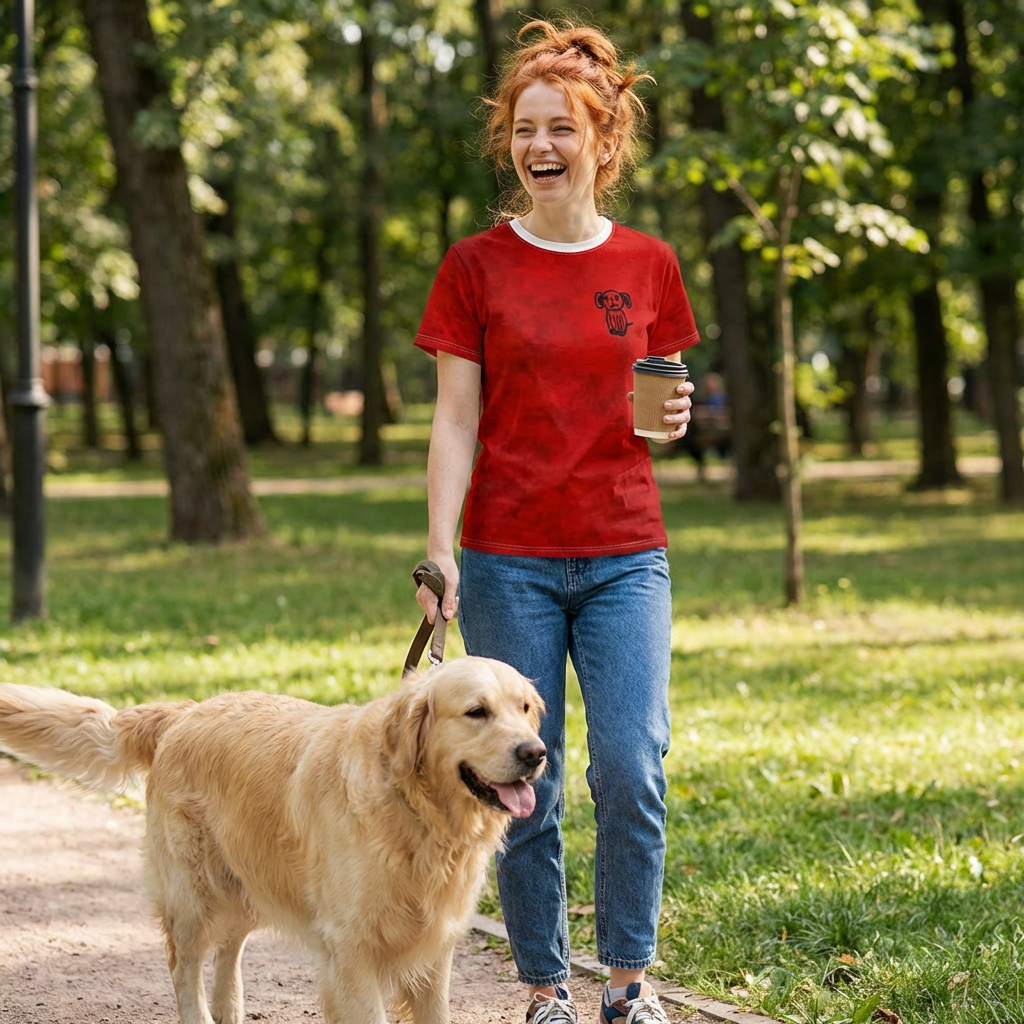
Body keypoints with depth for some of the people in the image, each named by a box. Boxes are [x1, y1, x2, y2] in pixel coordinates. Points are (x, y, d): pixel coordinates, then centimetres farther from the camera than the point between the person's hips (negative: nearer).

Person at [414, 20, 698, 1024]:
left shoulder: (647, 265, 7)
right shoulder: (476, 265, 1)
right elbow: (456, 421, 0)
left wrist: (674, 418, -7)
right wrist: (438, 551, -9)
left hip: (625, 556, 1)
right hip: (509, 561, -1)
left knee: (631, 770, -9)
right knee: (524, 785, 2)